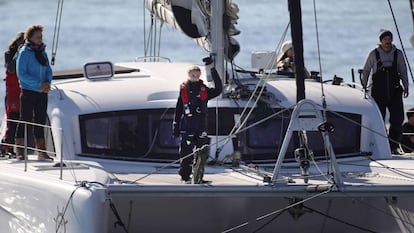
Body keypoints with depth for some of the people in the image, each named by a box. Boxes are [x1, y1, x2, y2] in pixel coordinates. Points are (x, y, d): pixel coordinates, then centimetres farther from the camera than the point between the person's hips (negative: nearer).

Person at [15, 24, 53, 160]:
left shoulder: (42, 52, 11)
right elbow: (21, 74, -13)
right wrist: (39, 84, -19)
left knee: (40, 121, 8)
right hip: (28, 92, -6)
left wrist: (47, 82, -8)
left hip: (42, 93, 6)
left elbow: (48, 70, 15)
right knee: (25, 120, -4)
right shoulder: (24, 52, -8)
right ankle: (20, 151, 0)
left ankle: (41, 151, 12)